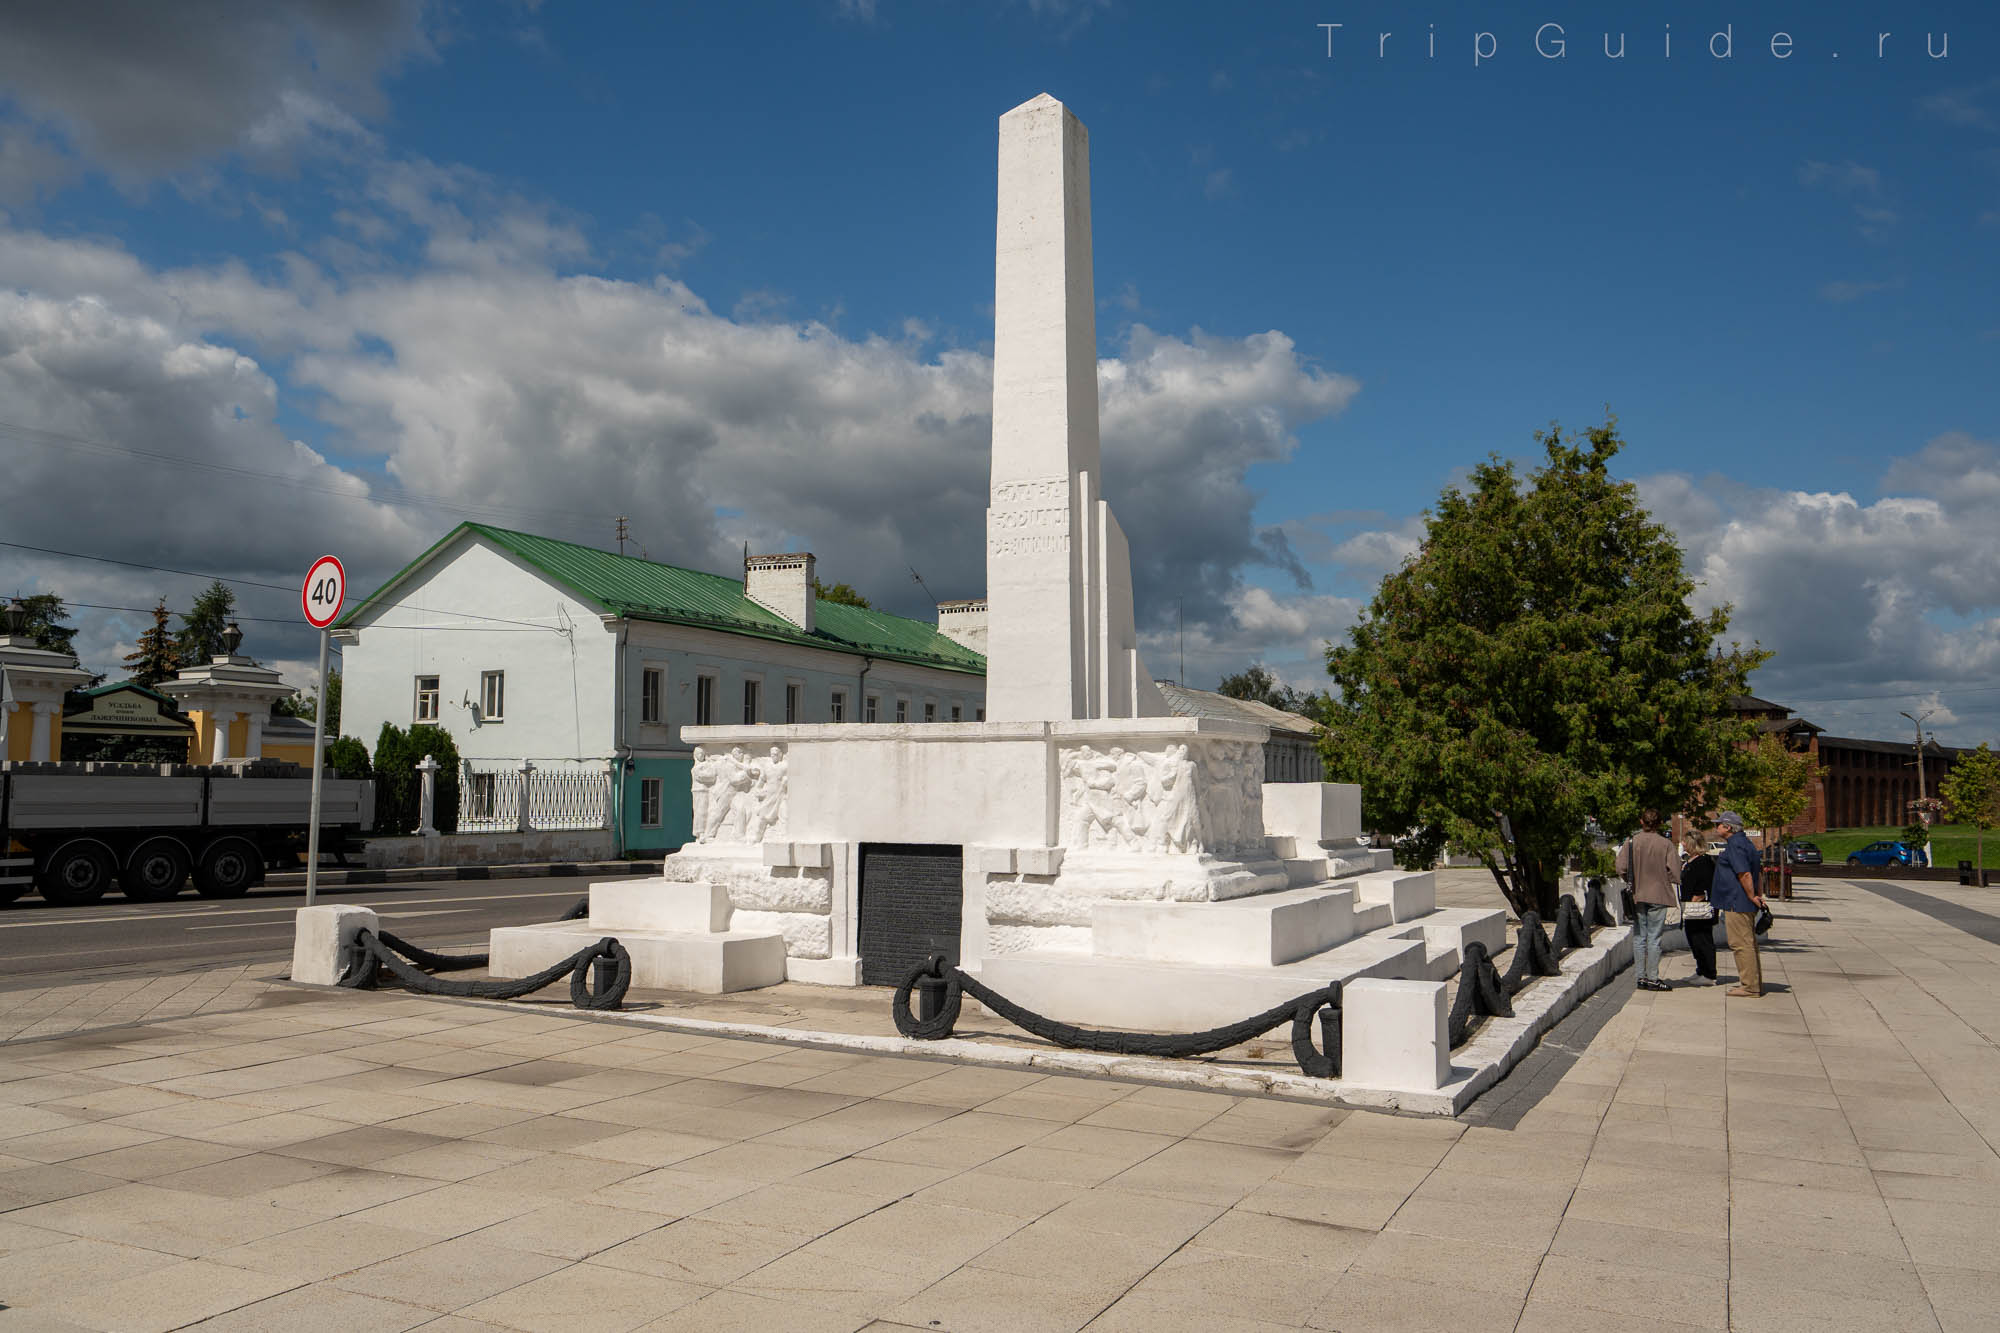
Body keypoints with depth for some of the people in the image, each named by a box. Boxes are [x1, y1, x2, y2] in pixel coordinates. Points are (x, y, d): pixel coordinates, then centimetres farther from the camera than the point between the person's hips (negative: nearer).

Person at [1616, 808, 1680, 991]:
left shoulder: (1632, 842, -1)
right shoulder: (1666, 843, -7)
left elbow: (1621, 868, -6)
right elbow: (1674, 871, -10)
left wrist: (1633, 882, 9)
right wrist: (1662, 879, 7)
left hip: (1637, 896, 2)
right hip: (1658, 896, -2)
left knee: (1639, 937, 9)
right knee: (1654, 938, 2)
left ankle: (1640, 977, 11)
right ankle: (1652, 978, 2)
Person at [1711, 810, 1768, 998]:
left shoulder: (1735, 845, -15)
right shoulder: (1745, 842, 18)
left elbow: (1745, 874, -23)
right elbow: (1755, 873, 20)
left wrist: (1752, 897, -16)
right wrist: (1758, 895, 16)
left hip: (1737, 903, -11)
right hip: (1745, 904, 11)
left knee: (1741, 944, -7)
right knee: (1748, 943, 14)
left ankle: (1750, 986, -5)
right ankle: (1754, 984, 20)